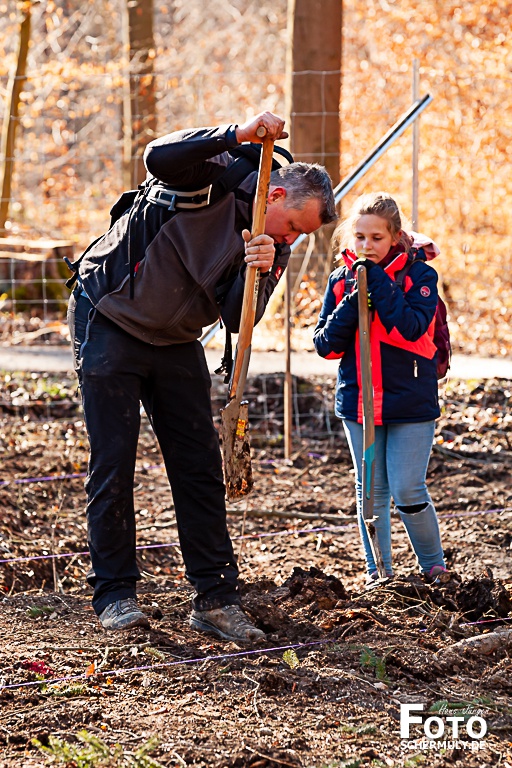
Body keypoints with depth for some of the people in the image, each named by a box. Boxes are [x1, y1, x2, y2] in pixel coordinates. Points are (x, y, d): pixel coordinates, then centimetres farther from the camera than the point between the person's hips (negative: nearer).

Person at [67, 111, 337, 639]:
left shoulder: (274, 247, 1)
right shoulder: (215, 177, -15)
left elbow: (238, 320, -10)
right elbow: (159, 158, -36)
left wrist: (259, 272, -29)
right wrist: (238, 135, -40)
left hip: (175, 342, 6)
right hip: (108, 323, -6)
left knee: (200, 466, 2)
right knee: (112, 464, -4)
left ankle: (215, 597, 7)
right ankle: (114, 594, 6)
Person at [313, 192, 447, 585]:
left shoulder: (419, 275, -6)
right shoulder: (341, 280, 5)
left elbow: (411, 329, -22)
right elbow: (326, 345, 1)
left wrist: (378, 283, -20)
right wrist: (351, 305, -15)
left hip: (409, 402, -4)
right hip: (358, 402, 4)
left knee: (408, 492, -6)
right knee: (371, 493, 8)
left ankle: (435, 568, 13)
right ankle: (378, 574, 17)